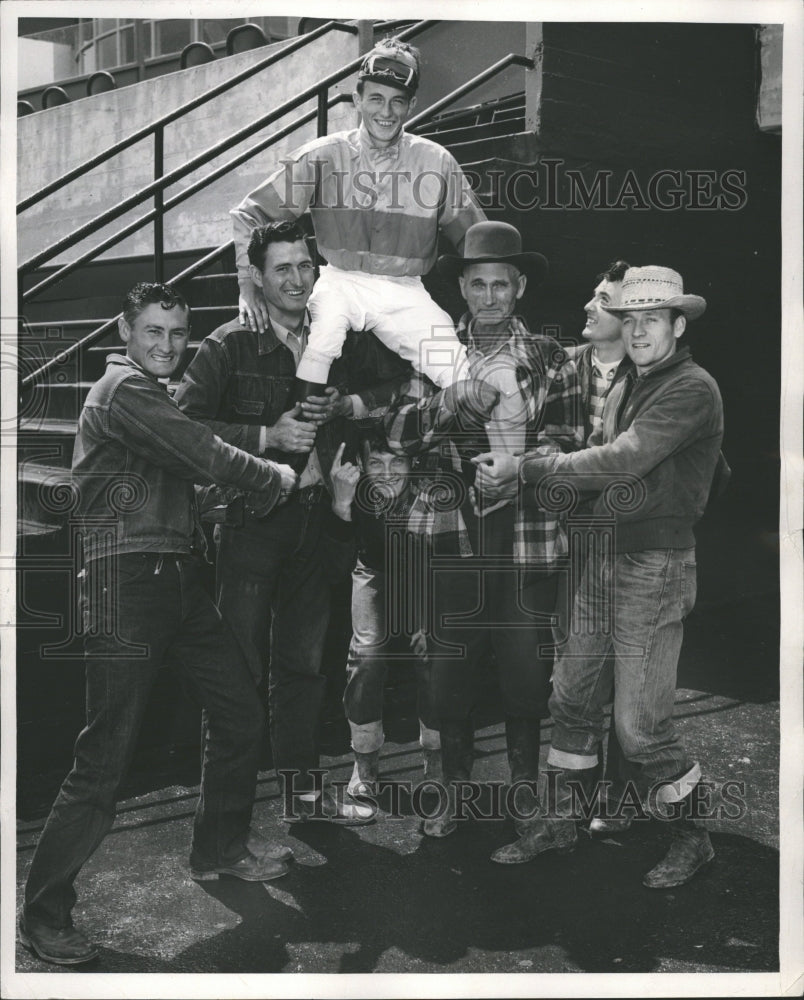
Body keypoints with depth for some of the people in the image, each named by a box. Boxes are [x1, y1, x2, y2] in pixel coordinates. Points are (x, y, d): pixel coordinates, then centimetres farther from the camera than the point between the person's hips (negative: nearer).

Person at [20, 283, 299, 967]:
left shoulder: (158, 398, 23)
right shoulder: (123, 390, -9)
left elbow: (198, 469, 16)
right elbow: (208, 458, -15)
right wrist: (272, 477, -1)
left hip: (181, 577, 10)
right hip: (127, 582, -9)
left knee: (241, 713, 12)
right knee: (107, 757, -8)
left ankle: (221, 849, 32)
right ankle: (44, 913, 5)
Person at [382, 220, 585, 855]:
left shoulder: (550, 360, 8)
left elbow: (568, 440, 0)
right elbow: (397, 434, 0)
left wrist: (515, 469, -15)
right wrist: (450, 400, -15)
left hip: (528, 538, -1)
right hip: (452, 535, 1)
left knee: (526, 675, 3)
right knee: (450, 673, 5)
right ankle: (454, 795, 20)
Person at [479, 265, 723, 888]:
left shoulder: (691, 388, -14)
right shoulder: (634, 385, 16)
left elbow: (623, 462, -22)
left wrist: (532, 469, -15)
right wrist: (559, 466, 3)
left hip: (657, 567, -8)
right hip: (607, 558, 8)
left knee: (640, 723, -4)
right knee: (573, 697, 12)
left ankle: (692, 839, 17)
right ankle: (561, 822, 26)